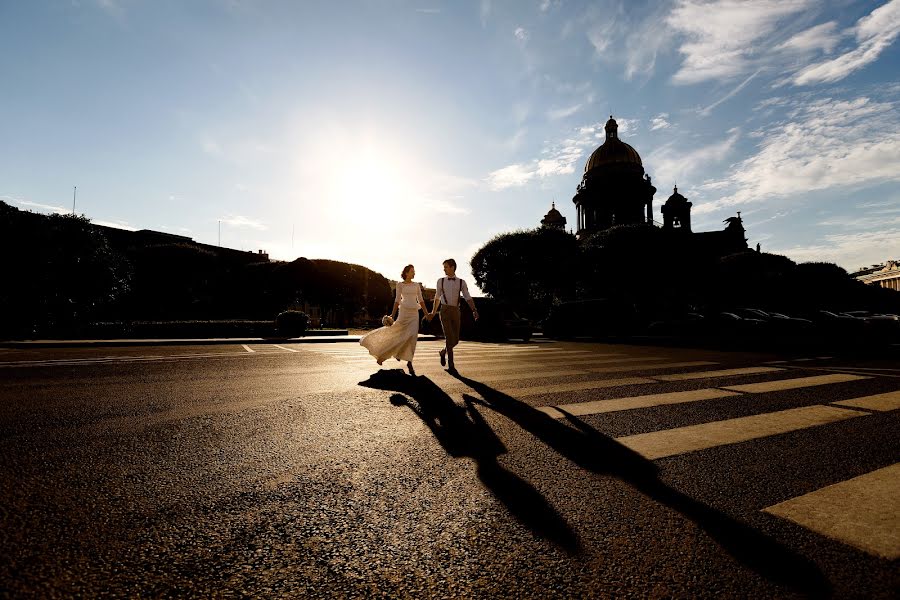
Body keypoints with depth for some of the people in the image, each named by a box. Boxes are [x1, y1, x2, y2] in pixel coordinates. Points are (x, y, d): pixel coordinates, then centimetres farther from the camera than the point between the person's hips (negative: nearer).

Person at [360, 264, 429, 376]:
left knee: (413, 336, -9)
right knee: (398, 332, -4)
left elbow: (421, 300, 11)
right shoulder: (400, 284, 3)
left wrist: (427, 313, 5)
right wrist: (392, 314, -4)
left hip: (414, 313, 3)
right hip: (404, 311, -3)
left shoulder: (416, 285, 13)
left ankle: (409, 362, 0)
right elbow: (397, 300, 1)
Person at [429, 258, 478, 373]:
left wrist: (474, 310, -18)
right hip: (445, 311, -2)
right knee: (449, 337, -11)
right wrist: (433, 312, 25)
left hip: (455, 312, 2)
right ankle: (451, 365, -2)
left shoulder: (461, 282, 5)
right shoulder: (440, 281, 6)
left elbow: (468, 298, -3)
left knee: (455, 339, 5)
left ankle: (443, 352, 36)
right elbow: (437, 298, 17)